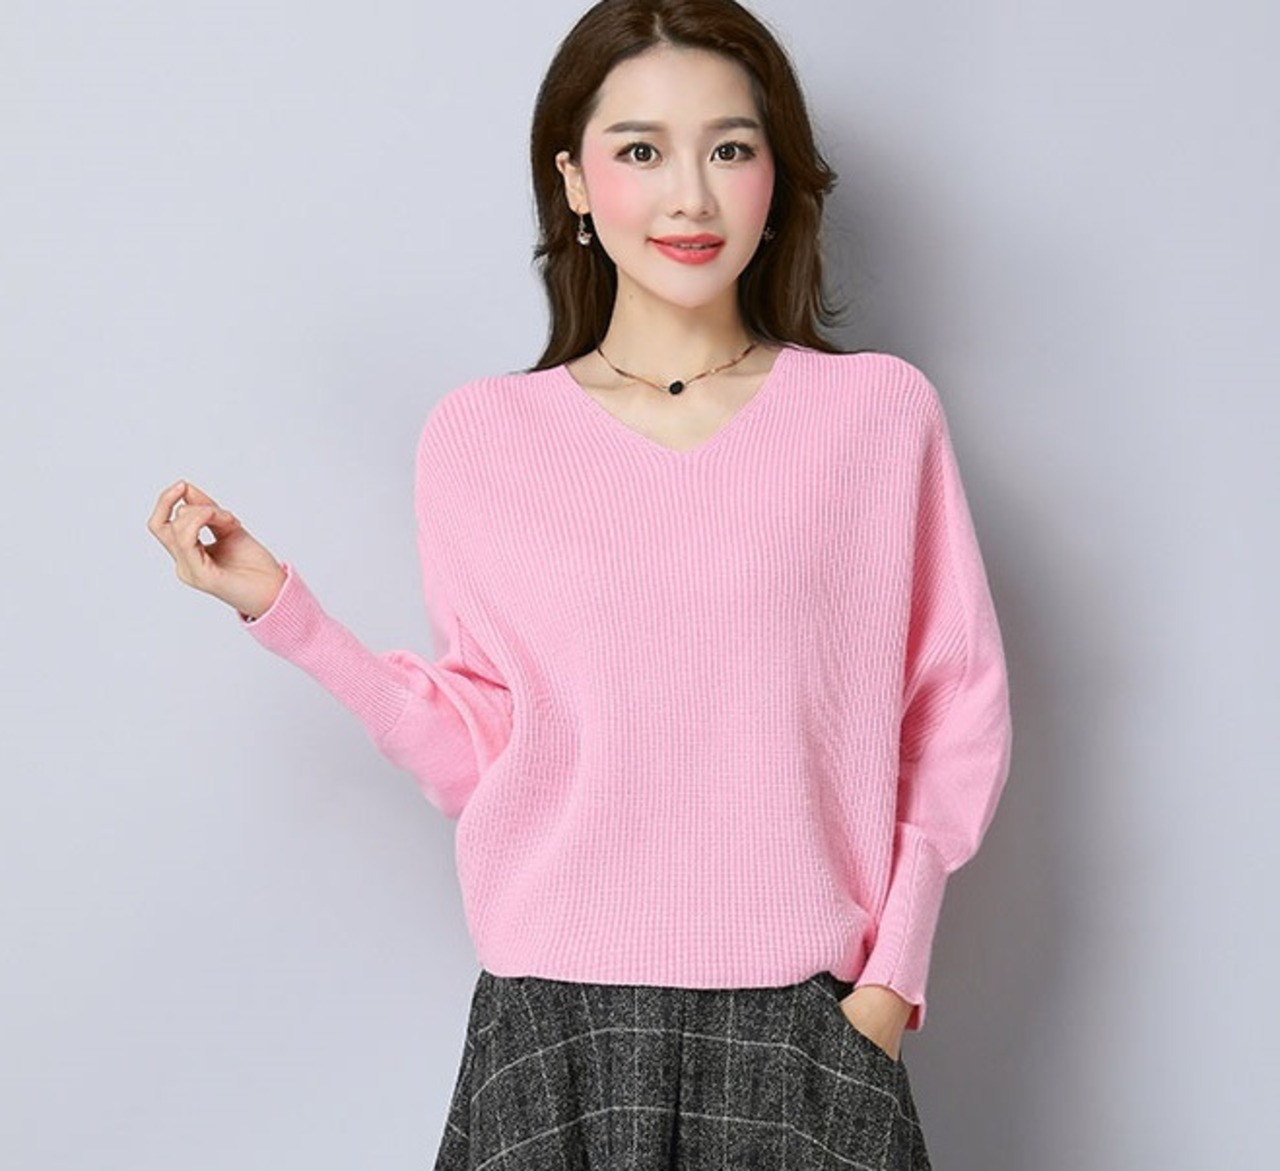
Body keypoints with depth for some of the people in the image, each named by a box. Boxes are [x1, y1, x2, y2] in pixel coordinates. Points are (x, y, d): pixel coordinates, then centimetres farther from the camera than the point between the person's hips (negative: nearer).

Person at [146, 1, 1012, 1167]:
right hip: (558, 1020, 1)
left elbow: (956, 714, 4)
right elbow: (481, 754, 2)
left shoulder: (880, 411, 0)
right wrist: (277, 605, -3)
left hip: (802, 1024, 0)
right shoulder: (483, 437, 2)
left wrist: (893, 970, -2)